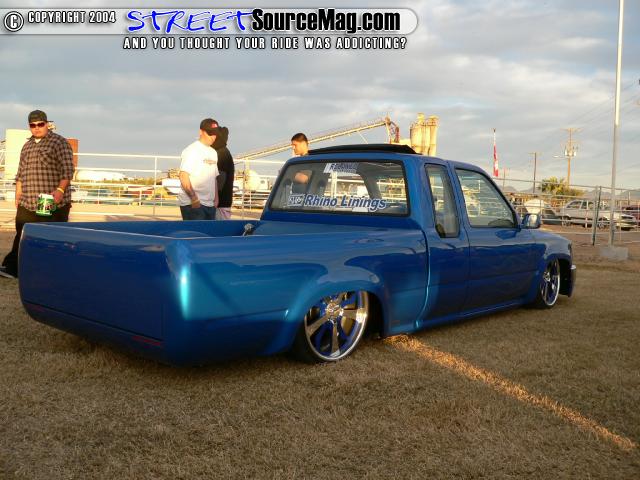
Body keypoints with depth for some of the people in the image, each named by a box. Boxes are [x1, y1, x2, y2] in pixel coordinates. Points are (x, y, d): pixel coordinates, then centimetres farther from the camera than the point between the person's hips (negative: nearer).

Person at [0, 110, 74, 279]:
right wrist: (18, 197, 17)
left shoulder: (59, 142, -2)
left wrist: (60, 190, -22)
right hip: (27, 203, 6)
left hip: (54, 203, -6)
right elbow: (20, 174, 23)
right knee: (22, 235, 3)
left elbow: (67, 170, -11)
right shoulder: (26, 146, 19)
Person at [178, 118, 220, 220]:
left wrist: (216, 198, 12)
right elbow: (183, 176, -14)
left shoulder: (213, 153, 18)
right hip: (193, 204, -8)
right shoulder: (191, 150, -6)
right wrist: (193, 197, -19)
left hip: (210, 204, 8)